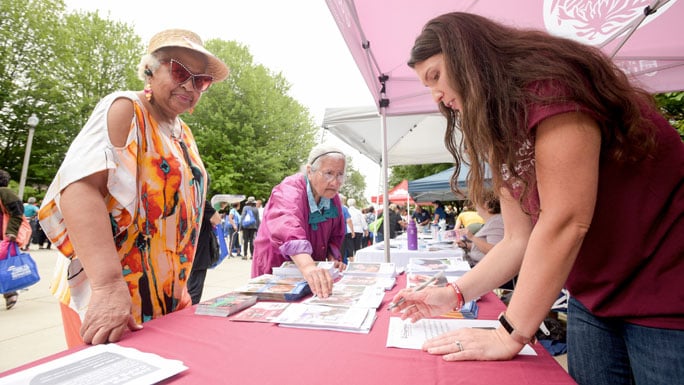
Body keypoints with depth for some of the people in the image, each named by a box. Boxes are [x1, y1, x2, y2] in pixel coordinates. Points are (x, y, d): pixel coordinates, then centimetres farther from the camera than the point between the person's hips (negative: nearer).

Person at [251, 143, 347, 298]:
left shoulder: (333, 198, -4)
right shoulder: (289, 191, -23)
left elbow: (336, 235, 8)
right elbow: (286, 227, -43)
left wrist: (332, 257, -9)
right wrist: (307, 266, -57)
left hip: (313, 273, 5)